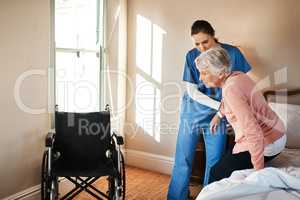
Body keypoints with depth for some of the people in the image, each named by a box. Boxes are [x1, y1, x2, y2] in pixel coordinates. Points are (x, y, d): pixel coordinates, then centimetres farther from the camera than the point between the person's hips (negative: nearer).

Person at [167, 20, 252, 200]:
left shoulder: (232, 52, -10)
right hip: (192, 113, 0)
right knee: (183, 161, 4)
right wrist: (220, 105, -20)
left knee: (214, 163, 7)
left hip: (217, 116, 1)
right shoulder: (192, 56, -10)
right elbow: (192, 92, -11)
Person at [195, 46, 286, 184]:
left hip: (264, 143, -10)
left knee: (217, 175, -5)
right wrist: (219, 115, 29)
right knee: (225, 162, 21)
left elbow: (254, 133, -31)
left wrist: (258, 171, -25)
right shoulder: (237, 75, 0)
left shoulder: (231, 90, -28)